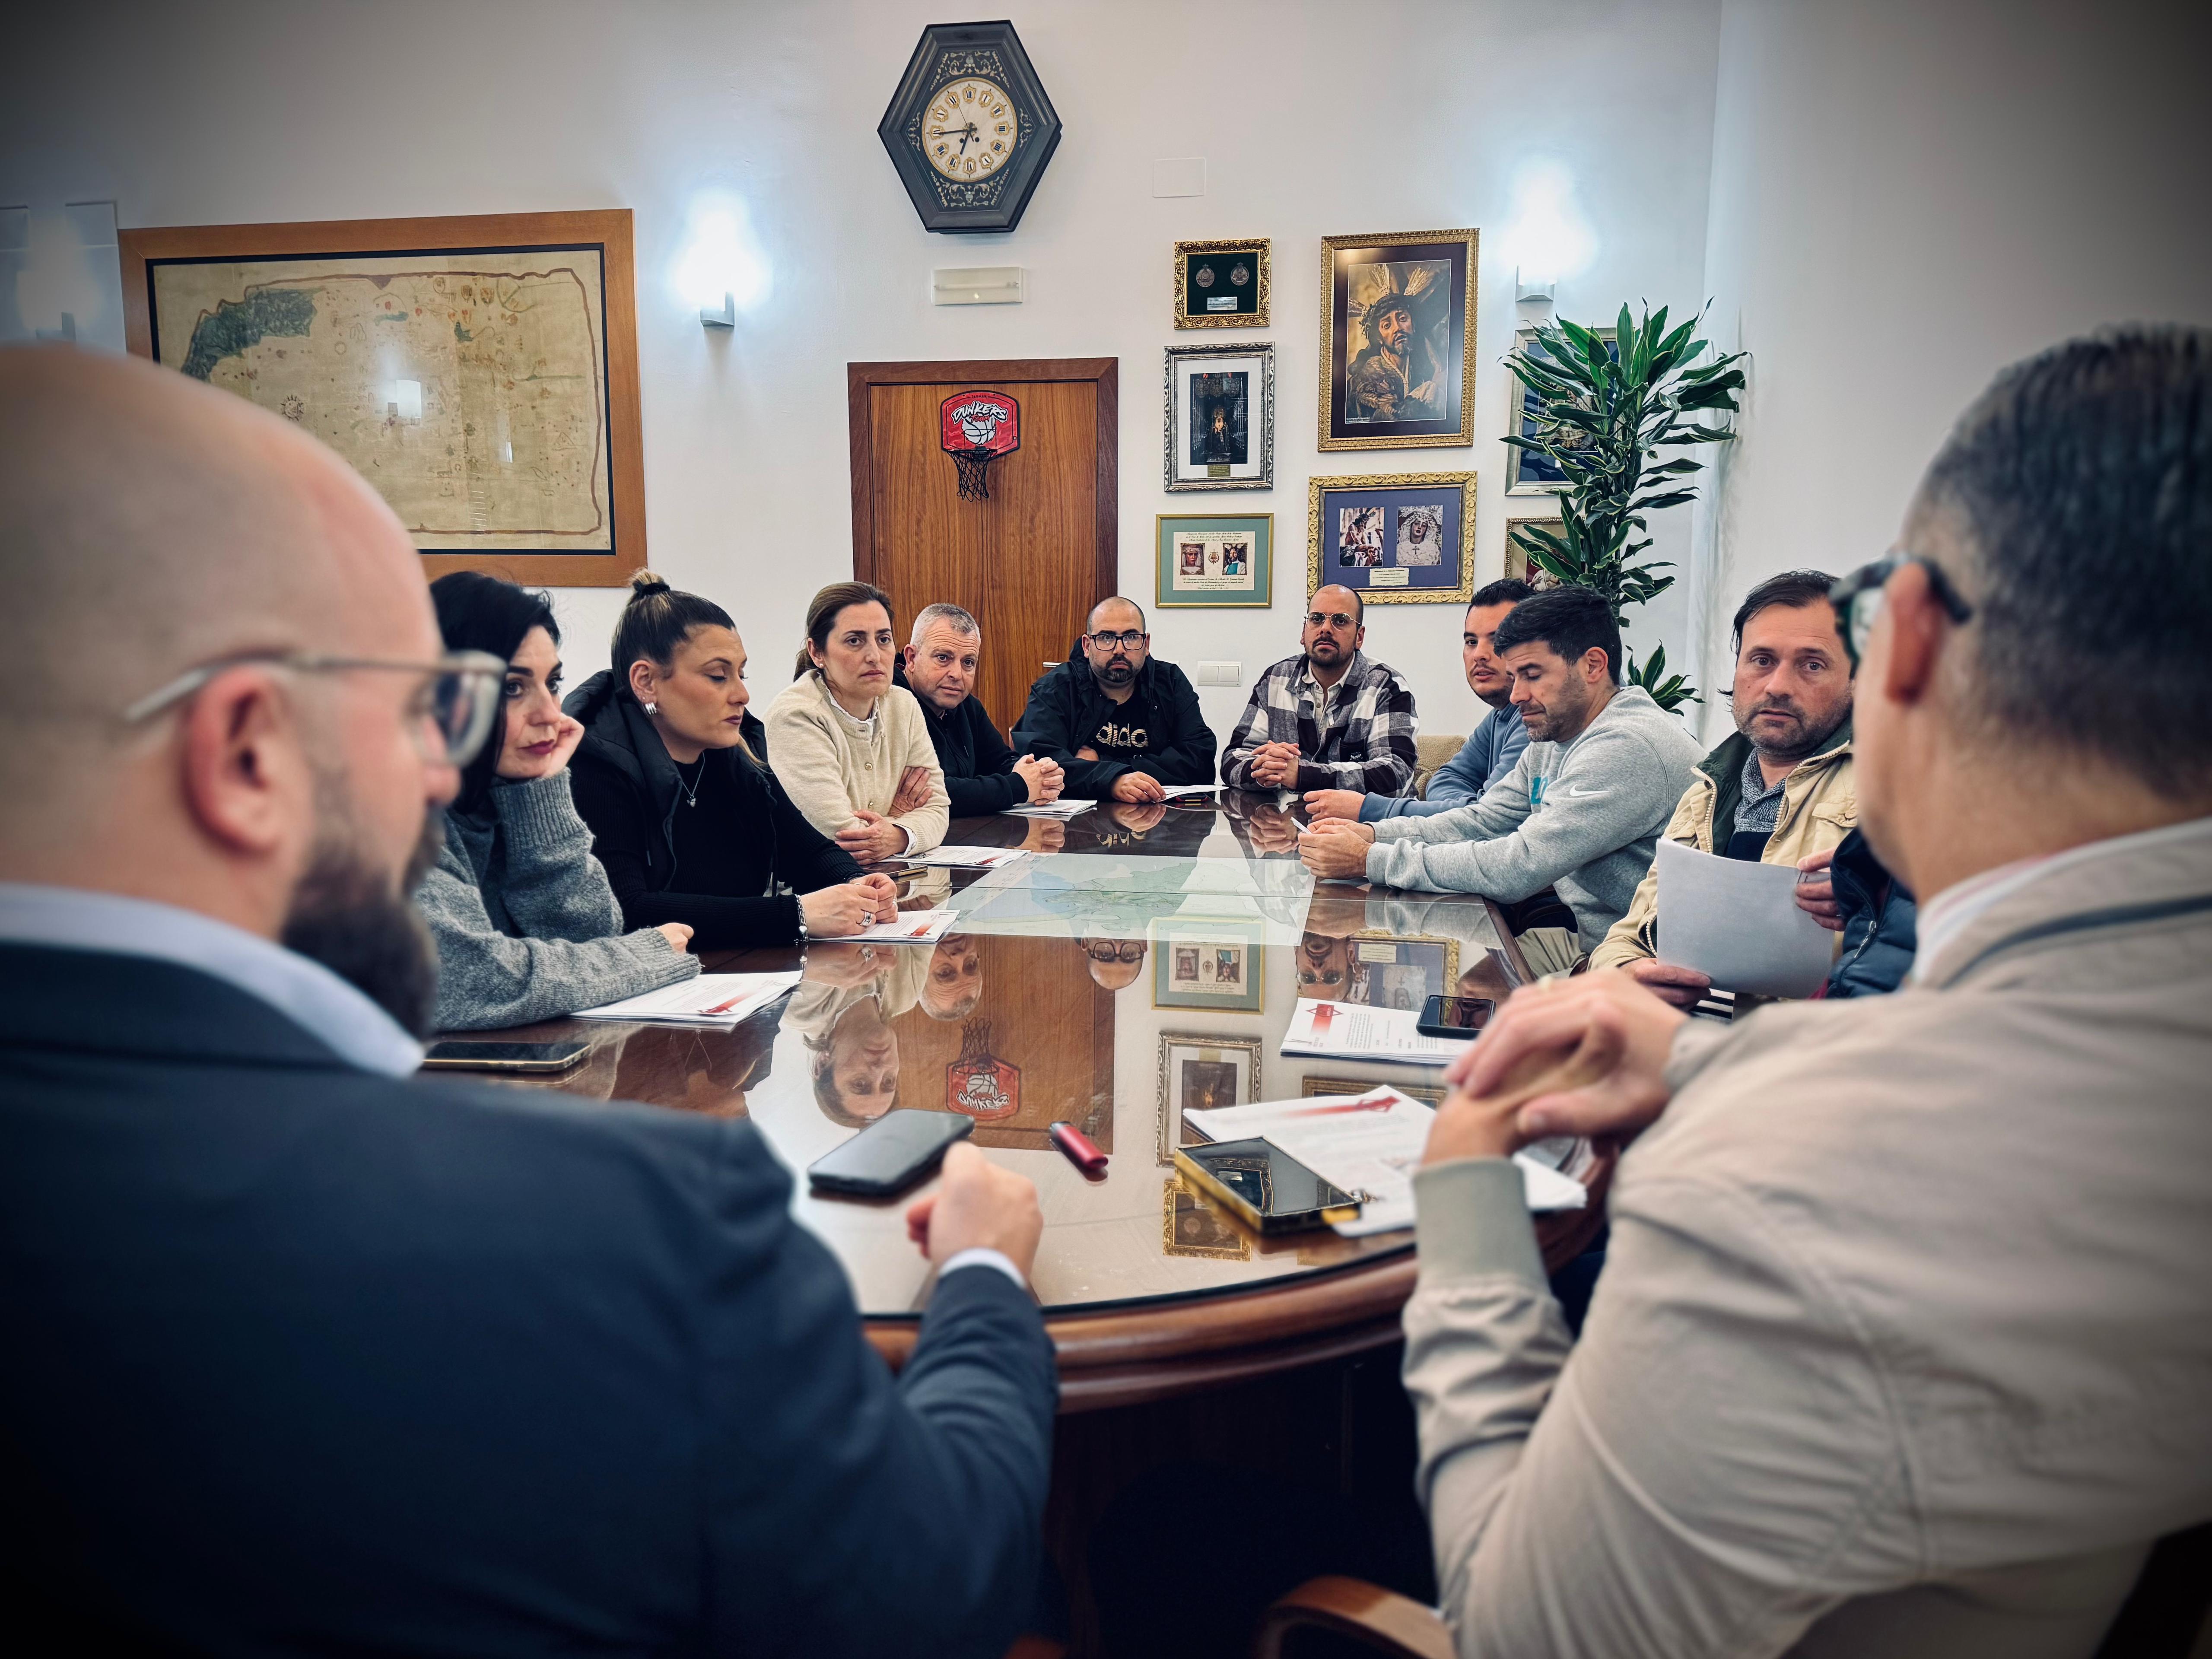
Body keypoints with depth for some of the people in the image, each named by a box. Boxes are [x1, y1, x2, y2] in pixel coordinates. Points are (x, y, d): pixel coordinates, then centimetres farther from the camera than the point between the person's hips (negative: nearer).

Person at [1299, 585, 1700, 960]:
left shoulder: (1629, 747, -22)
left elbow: (1518, 868, -28)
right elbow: (1483, 819, 11)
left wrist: (1370, 860, -25)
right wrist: (1373, 834, -7)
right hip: (1576, 933, 8)